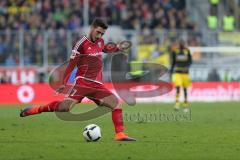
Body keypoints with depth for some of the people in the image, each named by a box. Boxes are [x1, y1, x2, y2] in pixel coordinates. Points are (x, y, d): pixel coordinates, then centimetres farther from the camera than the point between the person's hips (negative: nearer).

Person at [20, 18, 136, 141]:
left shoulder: (100, 42, 12)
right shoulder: (82, 44, -8)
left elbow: (106, 49, 37)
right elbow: (71, 65, -6)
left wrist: (117, 48, 18)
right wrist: (63, 83, -8)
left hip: (97, 85, 7)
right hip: (82, 82, -7)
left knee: (116, 103, -7)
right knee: (66, 106, -24)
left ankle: (120, 134, -4)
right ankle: (36, 110, -7)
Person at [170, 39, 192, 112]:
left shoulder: (187, 51, 2)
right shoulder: (175, 51, 2)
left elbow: (190, 61, 6)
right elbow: (172, 62, 9)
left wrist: (187, 67, -14)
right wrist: (171, 72, 8)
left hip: (185, 72, 1)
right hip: (177, 72, -1)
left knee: (185, 89, 7)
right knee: (178, 88, -17)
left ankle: (186, 106, 16)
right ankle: (177, 104, -18)